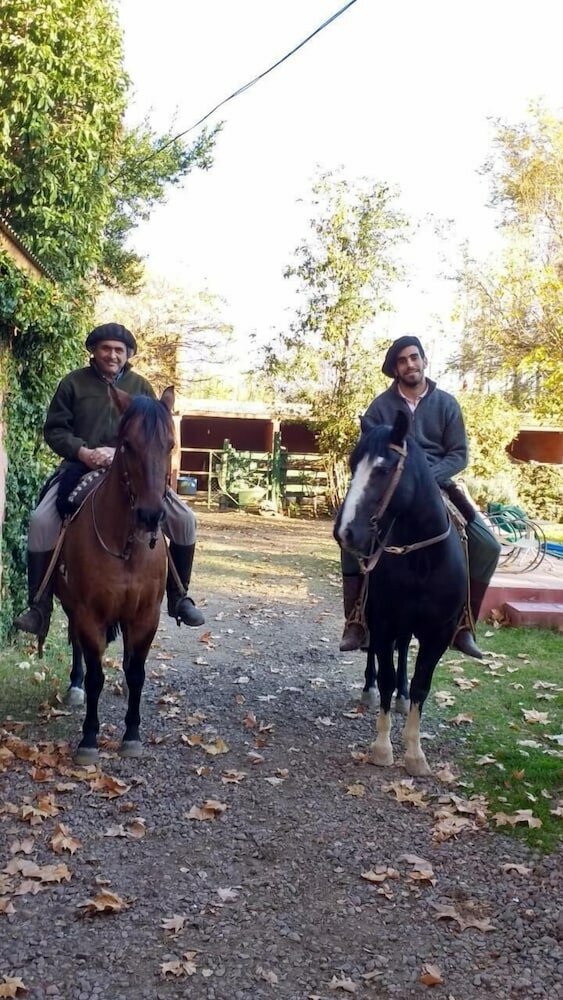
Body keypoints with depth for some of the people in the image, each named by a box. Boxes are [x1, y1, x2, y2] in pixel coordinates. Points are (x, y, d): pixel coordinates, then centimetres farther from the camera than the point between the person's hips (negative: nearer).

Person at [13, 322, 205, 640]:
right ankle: (40, 607, -14)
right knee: (41, 521, -25)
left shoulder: (141, 386, 9)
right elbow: (54, 429, 3)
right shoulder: (73, 382, 4)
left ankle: (178, 597, 5)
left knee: (184, 519, -13)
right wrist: (84, 452, -16)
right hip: (80, 466, -1)